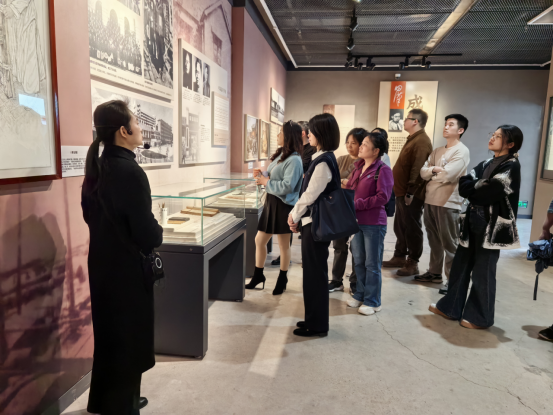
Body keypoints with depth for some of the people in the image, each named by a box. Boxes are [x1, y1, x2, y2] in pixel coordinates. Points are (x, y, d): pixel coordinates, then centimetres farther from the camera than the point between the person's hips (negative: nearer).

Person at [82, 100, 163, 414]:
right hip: (127, 268, -9)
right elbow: (147, 234, -23)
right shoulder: (130, 172, -24)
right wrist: (158, 234, -3)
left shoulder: (97, 167, 3)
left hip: (102, 263, 9)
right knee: (128, 338, 9)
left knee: (109, 332, 23)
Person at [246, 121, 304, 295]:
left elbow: (286, 186, -26)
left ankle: (282, 279, 25)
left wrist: (266, 182, -16)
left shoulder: (294, 160, -18)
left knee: (284, 245, 8)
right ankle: (258, 275, 29)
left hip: (283, 206, -9)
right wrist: (262, 174, -2)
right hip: (271, 202, 9)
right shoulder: (280, 155, 12)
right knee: (259, 240, 13)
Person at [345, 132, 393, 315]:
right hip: (357, 221, 7)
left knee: (372, 264, 4)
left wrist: (358, 204, -19)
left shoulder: (383, 170, -11)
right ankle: (360, 295, 32)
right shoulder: (359, 167, 11)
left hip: (374, 223, -7)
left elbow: (382, 197, -18)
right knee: (359, 261, 16)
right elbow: (349, 187, 17)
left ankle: (373, 302, 18)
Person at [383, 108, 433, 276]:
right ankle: (399, 257, 27)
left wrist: (410, 192, -25)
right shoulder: (413, 139, 18)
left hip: (411, 194, -10)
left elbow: (418, 169, -24)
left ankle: (413, 263, 9)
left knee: (412, 228, -1)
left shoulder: (422, 141, -15)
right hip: (402, 192, 10)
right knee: (400, 227, 16)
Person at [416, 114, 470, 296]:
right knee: (434, 240, 16)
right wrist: (436, 169, -13)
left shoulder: (462, 151, -7)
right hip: (430, 200, 7)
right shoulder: (437, 151, 15)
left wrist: (431, 172, -2)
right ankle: (434, 272, 28)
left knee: (449, 244, -1)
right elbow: (423, 172, 4)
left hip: (448, 203, -7)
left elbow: (447, 175, -19)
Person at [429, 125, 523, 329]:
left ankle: (480, 317, 19)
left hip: (492, 226, -7)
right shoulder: (487, 163, 13)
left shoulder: (511, 166, -11)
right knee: (460, 265, 11)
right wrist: (480, 187, -13)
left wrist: (473, 188, -3)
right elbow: (463, 185, 3)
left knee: (482, 271, 3)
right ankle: (451, 307, 24)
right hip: (473, 221, 7)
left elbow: (488, 194, -20)